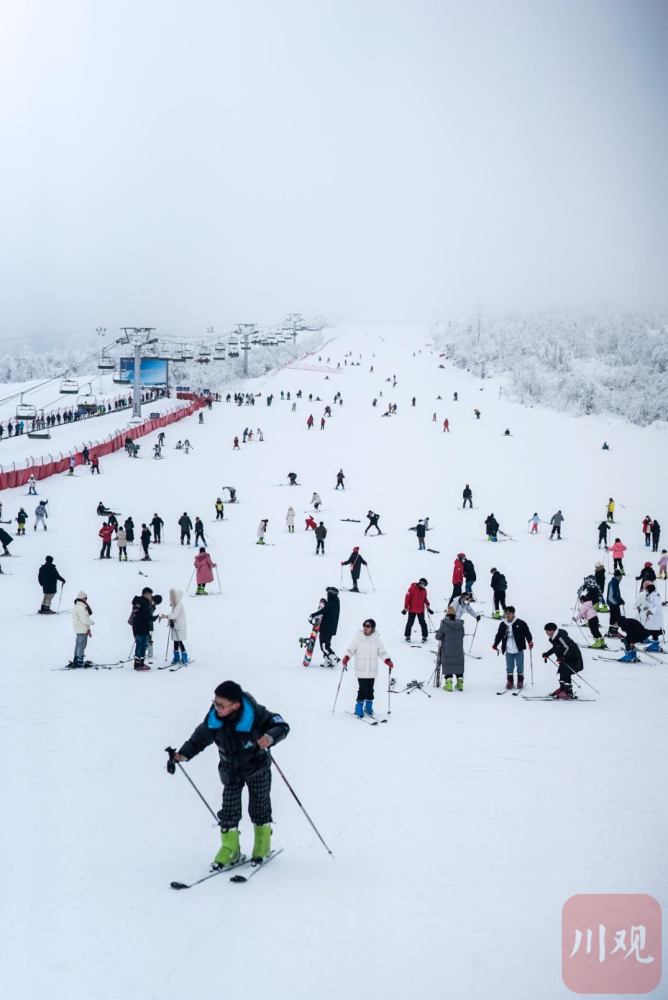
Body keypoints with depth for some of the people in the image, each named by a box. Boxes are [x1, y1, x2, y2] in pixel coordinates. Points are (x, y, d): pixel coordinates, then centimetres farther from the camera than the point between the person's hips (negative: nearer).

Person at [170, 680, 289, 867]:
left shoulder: (255, 714, -31)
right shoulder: (213, 719, -19)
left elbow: (281, 725, -25)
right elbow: (200, 738, -2)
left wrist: (270, 737, -46)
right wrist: (183, 754, -13)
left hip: (257, 768, -3)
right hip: (231, 771, 3)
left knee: (259, 806, 9)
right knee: (229, 809, 1)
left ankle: (263, 844, 30)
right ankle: (229, 848, 16)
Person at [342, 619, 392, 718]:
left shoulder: (377, 639, 0)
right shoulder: (358, 638, -4)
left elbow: (382, 652, 6)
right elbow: (350, 649, -2)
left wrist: (388, 661, -8)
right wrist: (346, 658, -19)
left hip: (372, 670, 2)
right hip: (361, 670, -2)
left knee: (370, 689, 9)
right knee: (362, 689, -8)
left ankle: (368, 706, 28)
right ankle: (359, 708, 6)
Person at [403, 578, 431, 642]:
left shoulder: (424, 590, 6)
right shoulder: (412, 588, -12)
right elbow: (407, 597, -11)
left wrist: (427, 604, -3)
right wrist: (406, 607, -11)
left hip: (421, 610, 4)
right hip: (412, 610, -4)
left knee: (423, 623, 4)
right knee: (410, 623, 3)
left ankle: (425, 636, 13)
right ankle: (407, 636, 17)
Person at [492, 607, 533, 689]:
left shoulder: (520, 623, -7)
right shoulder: (502, 624, 4)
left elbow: (527, 633, -7)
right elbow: (499, 635, 11)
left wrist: (530, 641, -20)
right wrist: (495, 644, 3)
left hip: (518, 649, -2)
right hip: (508, 651, 2)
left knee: (520, 666, 8)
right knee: (509, 667, 9)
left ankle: (520, 681, 22)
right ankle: (510, 681, 19)